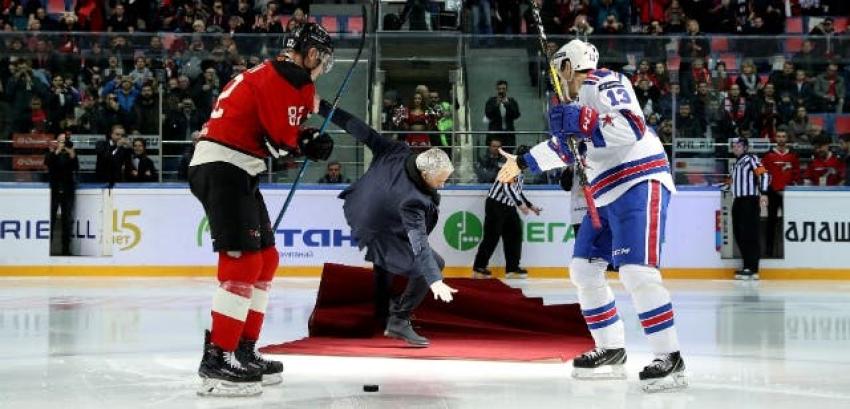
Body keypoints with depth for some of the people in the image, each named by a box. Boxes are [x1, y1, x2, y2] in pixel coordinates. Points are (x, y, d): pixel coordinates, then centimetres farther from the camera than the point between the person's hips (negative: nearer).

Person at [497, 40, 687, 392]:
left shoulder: (606, 84, -10)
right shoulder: (580, 98, 20)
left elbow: (631, 129, -25)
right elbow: (565, 146, 33)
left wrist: (579, 122, -27)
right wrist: (523, 162, 40)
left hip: (639, 184, -11)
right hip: (607, 194, 11)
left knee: (636, 271, -21)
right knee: (584, 269, 10)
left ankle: (670, 359, -18)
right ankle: (611, 351, 17)